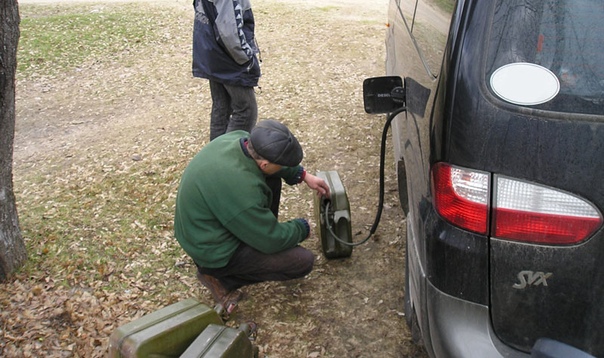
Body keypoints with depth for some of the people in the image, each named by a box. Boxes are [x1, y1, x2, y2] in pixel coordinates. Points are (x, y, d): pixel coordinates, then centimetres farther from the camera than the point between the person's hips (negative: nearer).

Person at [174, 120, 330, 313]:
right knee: (304, 261, -9)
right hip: (215, 252, -8)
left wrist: (303, 175, 4)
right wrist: (302, 228, -5)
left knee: (272, 179, 9)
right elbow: (272, 241, -23)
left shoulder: (239, 138, -15)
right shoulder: (240, 188, -38)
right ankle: (220, 277, 0)